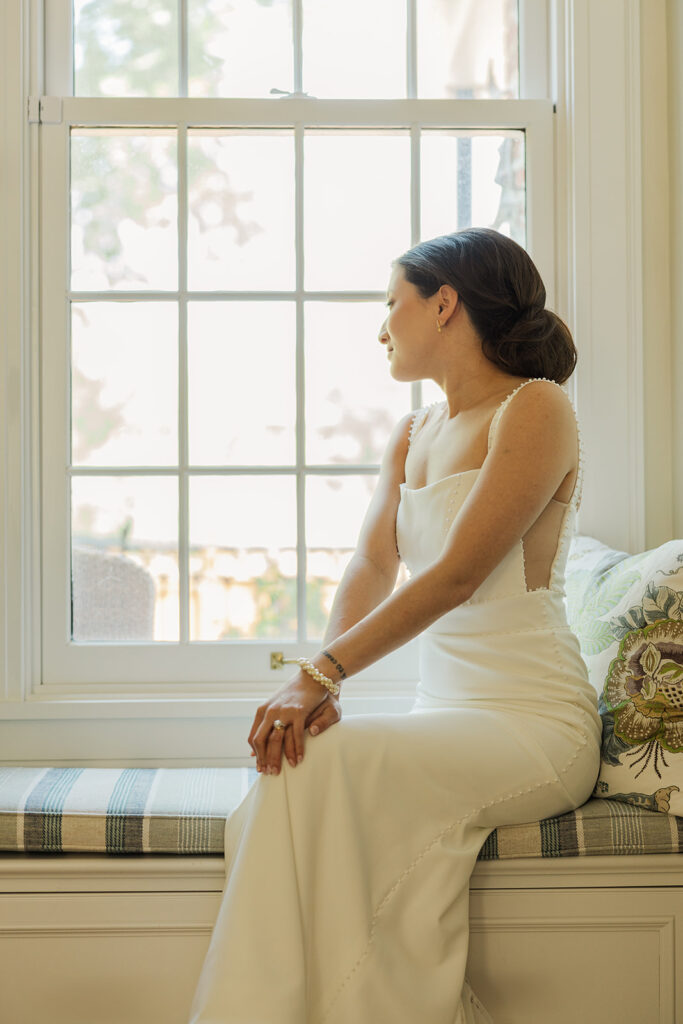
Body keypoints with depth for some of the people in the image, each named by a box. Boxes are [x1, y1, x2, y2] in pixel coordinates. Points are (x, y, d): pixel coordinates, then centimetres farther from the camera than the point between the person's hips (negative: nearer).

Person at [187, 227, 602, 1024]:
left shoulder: (535, 408, -8)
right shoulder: (411, 435, 17)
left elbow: (457, 576, -19)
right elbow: (370, 569, 4)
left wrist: (320, 675, -24)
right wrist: (323, 685, -15)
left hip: (535, 725, -6)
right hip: (443, 713, 6)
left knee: (323, 765, -27)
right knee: (294, 764, -20)